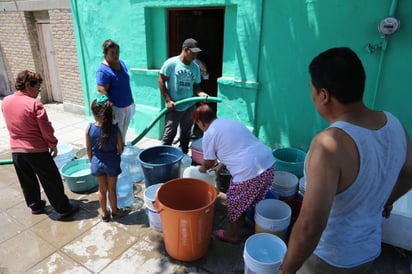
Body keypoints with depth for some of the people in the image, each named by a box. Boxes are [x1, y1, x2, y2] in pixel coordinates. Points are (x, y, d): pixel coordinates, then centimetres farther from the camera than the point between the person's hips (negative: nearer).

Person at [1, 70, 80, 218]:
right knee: (52, 181, 6)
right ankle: (64, 209, 16)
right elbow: (46, 129, -15)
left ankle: (35, 206, 38)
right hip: (37, 151, -6)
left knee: (27, 182, 21)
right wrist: (53, 145, -2)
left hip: (16, 150, 7)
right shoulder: (34, 104, -19)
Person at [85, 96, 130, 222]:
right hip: (112, 162, -2)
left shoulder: (89, 129, -16)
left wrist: (91, 161, 12)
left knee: (102, 189, 19)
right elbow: (120, 148, -10)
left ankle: (104, 213, 35)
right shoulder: (115, 129, -21)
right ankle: (115, 211, 37)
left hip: (97, 162, 2)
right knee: (112, 189, 17)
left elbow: (88, 148, -5)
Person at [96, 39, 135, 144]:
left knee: (124, 131, 22)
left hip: (128, 105, 8)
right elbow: (102, 91, -23)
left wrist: (131, 101, 18)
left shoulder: (121, 63, 5)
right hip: (116, 108, -7)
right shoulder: (103, 70, -20)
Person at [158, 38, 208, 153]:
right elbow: (161, 81, -7)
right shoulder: (171, 63, -11)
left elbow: (196, 85, 9)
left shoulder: (195, 67, 2)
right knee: (169, 133, -2)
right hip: (174, 107, -4)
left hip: (189, 106, 5)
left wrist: (201, 93, -13)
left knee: (186, 134, 15)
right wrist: (168, 100, -12)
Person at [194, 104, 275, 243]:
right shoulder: (230, 122, 21)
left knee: (235, 203, 17)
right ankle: (241, 220, 52)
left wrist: (202, 168, 29)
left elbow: (208, 162, 7)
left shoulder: (209, 134, -3)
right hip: (267, 163, 8)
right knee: (245, 199, 31)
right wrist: (220, 166, 37)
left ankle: (232, 234, 36)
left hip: (249, 171, -8)